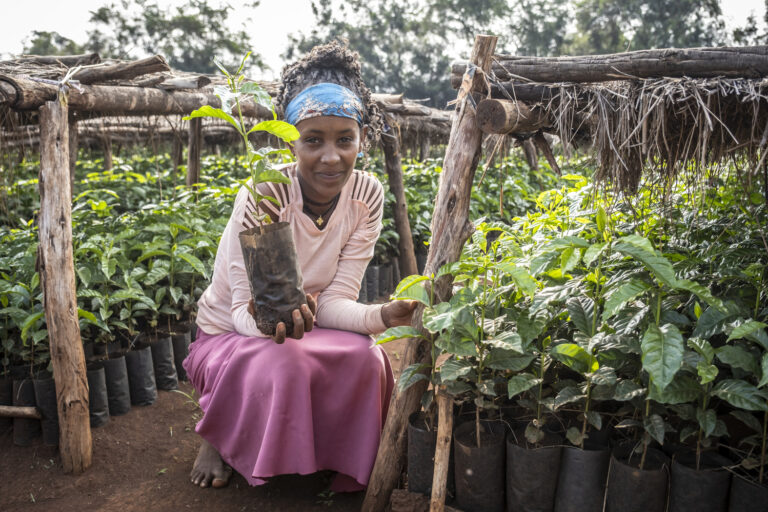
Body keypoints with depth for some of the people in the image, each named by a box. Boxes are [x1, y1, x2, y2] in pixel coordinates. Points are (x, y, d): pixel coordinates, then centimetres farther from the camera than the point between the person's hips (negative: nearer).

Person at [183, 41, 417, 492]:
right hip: (232, 335, -2)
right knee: (284, 366, -35)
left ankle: (339, 460, 2)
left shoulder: (367, 196, -14)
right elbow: (243, 307, -23)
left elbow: (335, 300, -16)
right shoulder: (265, 195, -25)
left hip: (304, 329, 3)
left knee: (365, 358, -29)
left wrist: (383, 315, -38)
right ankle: (217, 433, -1)